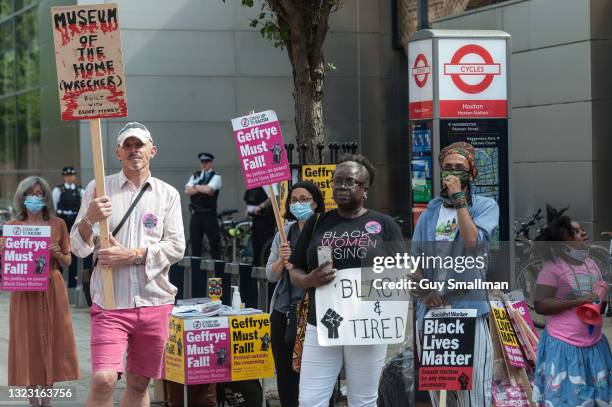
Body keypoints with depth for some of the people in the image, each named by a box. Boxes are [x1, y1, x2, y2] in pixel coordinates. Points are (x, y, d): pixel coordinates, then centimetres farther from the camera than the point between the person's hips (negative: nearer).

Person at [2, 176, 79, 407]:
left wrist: (57, 253, -12)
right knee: (27, 341, 1)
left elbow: (67, 262, 8)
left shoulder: (57, 224, 4)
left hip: (52, 290, 0)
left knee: (51, 339, 2)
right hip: (24, 292, 0)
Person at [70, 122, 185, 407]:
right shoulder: (98, 189, 5)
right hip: (110, 301, -2)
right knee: (103, 380, -16)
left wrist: (132, 255, -13)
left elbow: (176, 246, -1)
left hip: (154, 302, 2)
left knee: (139, 383, 9)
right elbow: (79, 248, 4)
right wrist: (89, 219, -17)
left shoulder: (167, 194, 8)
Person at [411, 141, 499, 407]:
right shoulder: (431, 211, 15)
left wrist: (458, 199, -12)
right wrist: (424, 291, -5)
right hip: (431, 309, 5)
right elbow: (414, 259, 12)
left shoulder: (485, 206, 3)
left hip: (468, 307, -5)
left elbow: (473, 241, -16)